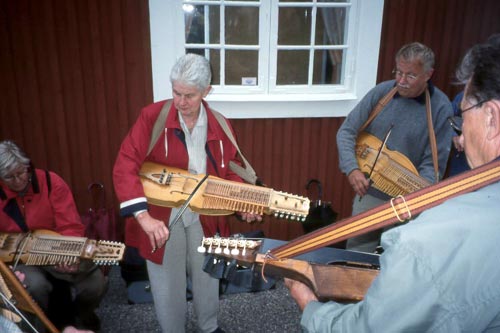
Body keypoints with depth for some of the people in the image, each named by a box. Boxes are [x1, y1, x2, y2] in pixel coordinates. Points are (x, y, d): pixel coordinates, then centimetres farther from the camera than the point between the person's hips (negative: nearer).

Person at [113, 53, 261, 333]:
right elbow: (125, 165, -21)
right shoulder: (153, 117, -15)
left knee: (207, 280, 21)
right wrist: (143, 216, -31)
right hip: (162, 217, -2)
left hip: (204, 217, 3)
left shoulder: (220, 126, -5)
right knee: (168, 289, 12)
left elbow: (228, 172, 6)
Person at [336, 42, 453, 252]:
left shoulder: (440, 108, -12)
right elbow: (346, 131, -4)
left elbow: (433, 164, -11)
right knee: (356, 257, 16)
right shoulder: (381, 92, -5)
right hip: (367, 193, 3)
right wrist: (352, 169, -19)